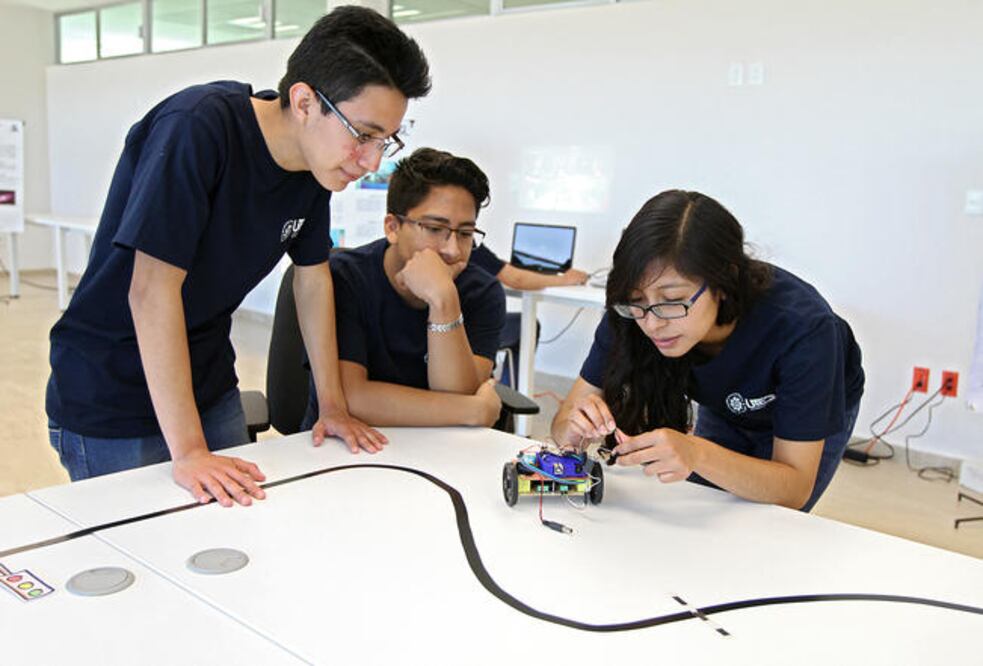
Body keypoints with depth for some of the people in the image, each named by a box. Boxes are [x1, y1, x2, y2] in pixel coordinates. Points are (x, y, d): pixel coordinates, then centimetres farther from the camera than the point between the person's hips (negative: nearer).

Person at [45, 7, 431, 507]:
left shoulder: (317, 159, -4)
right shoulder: (198, 128, -27)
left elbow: (313, 276, 5)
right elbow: (152, 290, -29)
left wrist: (333, 406, 4)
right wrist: (188, 451, -28)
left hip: (210, 386, 7)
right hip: (109, 400, -6)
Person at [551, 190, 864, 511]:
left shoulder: (801, 324, -41)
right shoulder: (629, 316, -32)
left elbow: (796, 488, -36)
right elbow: (563, 423, -25)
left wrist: (699, 455, -54)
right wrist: (575, 428, -49)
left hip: (814, 416, -2)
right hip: (724, 408, 3)